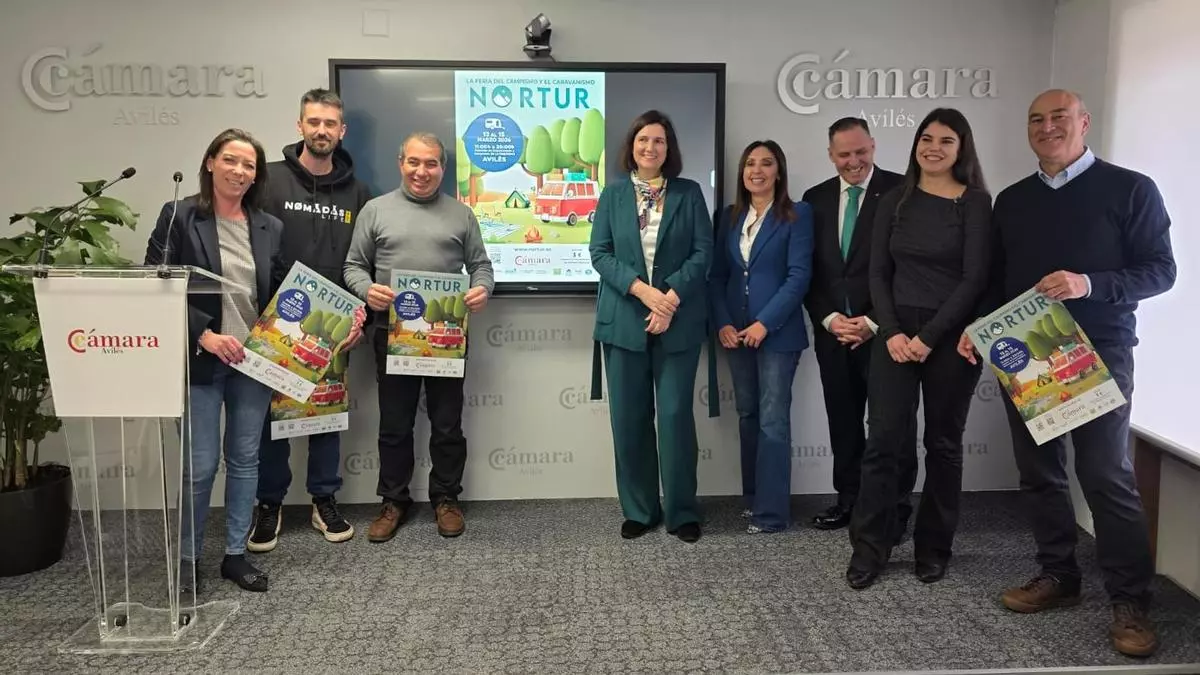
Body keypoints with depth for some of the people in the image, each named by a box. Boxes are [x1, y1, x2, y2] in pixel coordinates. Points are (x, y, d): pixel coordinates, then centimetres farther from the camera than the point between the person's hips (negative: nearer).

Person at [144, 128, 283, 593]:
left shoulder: (270, 227, 8)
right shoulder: (179, 217, -4)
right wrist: (204, 335, -17)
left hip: (254, 359, 4)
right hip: (200, 359, -3)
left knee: (245, 459, 10)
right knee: (200, 464, 0)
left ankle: (236, 553, 23)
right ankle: (188, 558, 20)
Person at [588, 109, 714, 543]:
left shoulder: (689, 193, 5)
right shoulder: (613, 193, 7)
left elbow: (703, 251, -1)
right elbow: (599, 252, 0)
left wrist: (672, 297, -14)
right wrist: (641, 289, -14)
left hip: (678, 321, -1)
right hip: (624, 319, 1)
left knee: (676, 415, -1)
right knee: (629, 417, 4)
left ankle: (682, 512, 13)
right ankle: (639, 510, 18)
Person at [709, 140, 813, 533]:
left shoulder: (797, 215, -3)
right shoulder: (730, 217, 11)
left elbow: (798, 276, -11)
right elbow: (718, 275, 9)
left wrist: (765, 323, -17)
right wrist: (722, 323, -5)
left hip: (777, 332, -5)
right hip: (736, 332, 5)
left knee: (773, 420, -4)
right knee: (747, 416, 12)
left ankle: (773, 512, 0)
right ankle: (752, 497, 23)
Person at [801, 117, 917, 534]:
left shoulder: (901, 191, -4)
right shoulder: (815, 198, 10)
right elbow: (809, 269, 9)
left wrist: (874, 321, -12)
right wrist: (829, 318, -4)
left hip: (884, 328, -4)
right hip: (833, 330, 4)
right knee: (842, 421, 11)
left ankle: (896, 508, 12)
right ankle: (848, 498, 23)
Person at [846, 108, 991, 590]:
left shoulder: (975, 203, -2)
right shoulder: (894, 202, 8)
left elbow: (975, 279, -9)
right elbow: (878, 273, 6)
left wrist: (928, 337, -14)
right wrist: (892, 332, -8)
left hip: (950, 338, -2)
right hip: (896, 335, 2)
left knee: (943, 442, 8)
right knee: (883, 439, -2)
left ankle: (934, 548, 21)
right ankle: (869, 547, 7)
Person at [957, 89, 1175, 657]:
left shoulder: (1129, 189, -2)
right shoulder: (1012, 200, 13)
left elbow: (1160, 269, -6)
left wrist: (1090, 285, -22)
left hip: (1098, 354, -5)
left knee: (1106, 476, -4)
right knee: (1038, 471, 9)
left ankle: (1131, 601, 6)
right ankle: (1057, 575, 23)